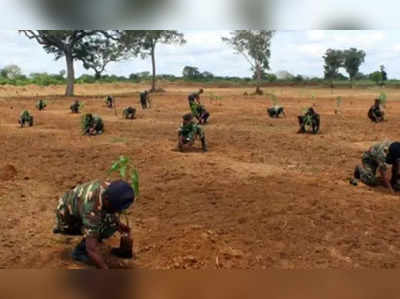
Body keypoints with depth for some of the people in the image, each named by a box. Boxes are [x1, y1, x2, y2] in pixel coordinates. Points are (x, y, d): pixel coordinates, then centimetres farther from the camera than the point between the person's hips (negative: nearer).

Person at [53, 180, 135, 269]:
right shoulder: (92, 211, -40)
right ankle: (79, 251, -8)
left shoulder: (110, 188, -20)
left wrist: (119, 224, -4)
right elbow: (91, 249, -41)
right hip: (67, 222, -7)